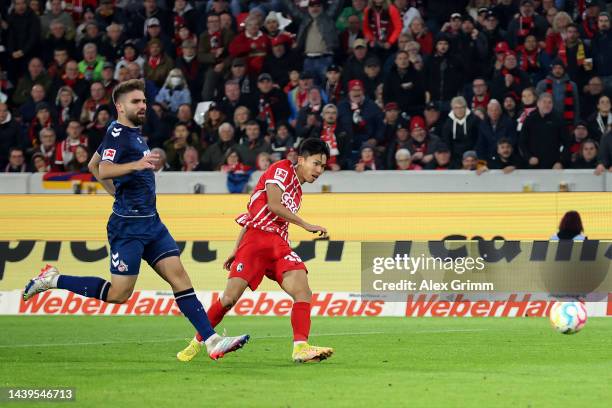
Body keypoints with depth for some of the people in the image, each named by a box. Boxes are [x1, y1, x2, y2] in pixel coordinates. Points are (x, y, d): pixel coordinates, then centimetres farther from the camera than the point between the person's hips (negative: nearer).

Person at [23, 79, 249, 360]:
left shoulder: (132, 132, 17)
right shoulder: (117, 132, -11)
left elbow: (93, 165, 28)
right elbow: (103, 169, -28)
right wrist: (135, 165, -42)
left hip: (150, 221, 9)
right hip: (129, 225, -9)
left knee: (179, 276, -2)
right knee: (118, 294, -7)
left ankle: (211, 340, -8)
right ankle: (52, 280, 8)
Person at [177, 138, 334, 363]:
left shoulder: (297, 191, 24)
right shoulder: (282, 169, 2)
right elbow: (273, 205, -13)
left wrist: (236, 248, 20)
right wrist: (306, 225, -12)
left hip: (279, 245, 7)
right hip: (256, 237, -7)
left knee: (302, 291, -17)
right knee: (229, 298, -9)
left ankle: (300, 347, -30)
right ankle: (197, 342, 10)